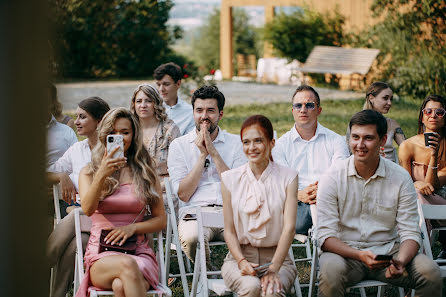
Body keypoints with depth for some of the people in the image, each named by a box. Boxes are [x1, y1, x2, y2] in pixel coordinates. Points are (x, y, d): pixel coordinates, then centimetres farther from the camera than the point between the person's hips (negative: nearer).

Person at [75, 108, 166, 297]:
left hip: (139, 253, 0)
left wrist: (132, 228, -6)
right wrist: (102, 175, -23)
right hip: (101, 256, 0)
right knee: (127, 265, -38)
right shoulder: (89, 172, 13)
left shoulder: (146, 172, 15)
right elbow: (88, 209, -8)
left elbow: (161, 219, 13)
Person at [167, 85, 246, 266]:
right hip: (194, 214, 0)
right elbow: (183, 194, 1)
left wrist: (213, 152, -5)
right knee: (191, 238, -35)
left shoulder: (235, 143, 12)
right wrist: (202, 155, -2)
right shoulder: (179, 145, 11)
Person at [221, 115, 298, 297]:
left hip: (277, 257, -1)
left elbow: (289, 227, -7)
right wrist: (242, 262, -15)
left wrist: (273, 269, -18)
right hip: (239, 256, 1)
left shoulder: (288, 177, 2)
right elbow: (229, 231, 3)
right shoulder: (230, 179, 5)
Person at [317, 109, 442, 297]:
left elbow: (410, 233, -1)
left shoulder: (401, 178, -2)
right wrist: (360, 255, -28)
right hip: (345, 252, -2)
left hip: (388, 251, 2)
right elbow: (325, 235, -10)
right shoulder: (333, 177, -6)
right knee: (331, 270, -36)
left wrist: (400, 261, -24)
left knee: (430, 271, -23)